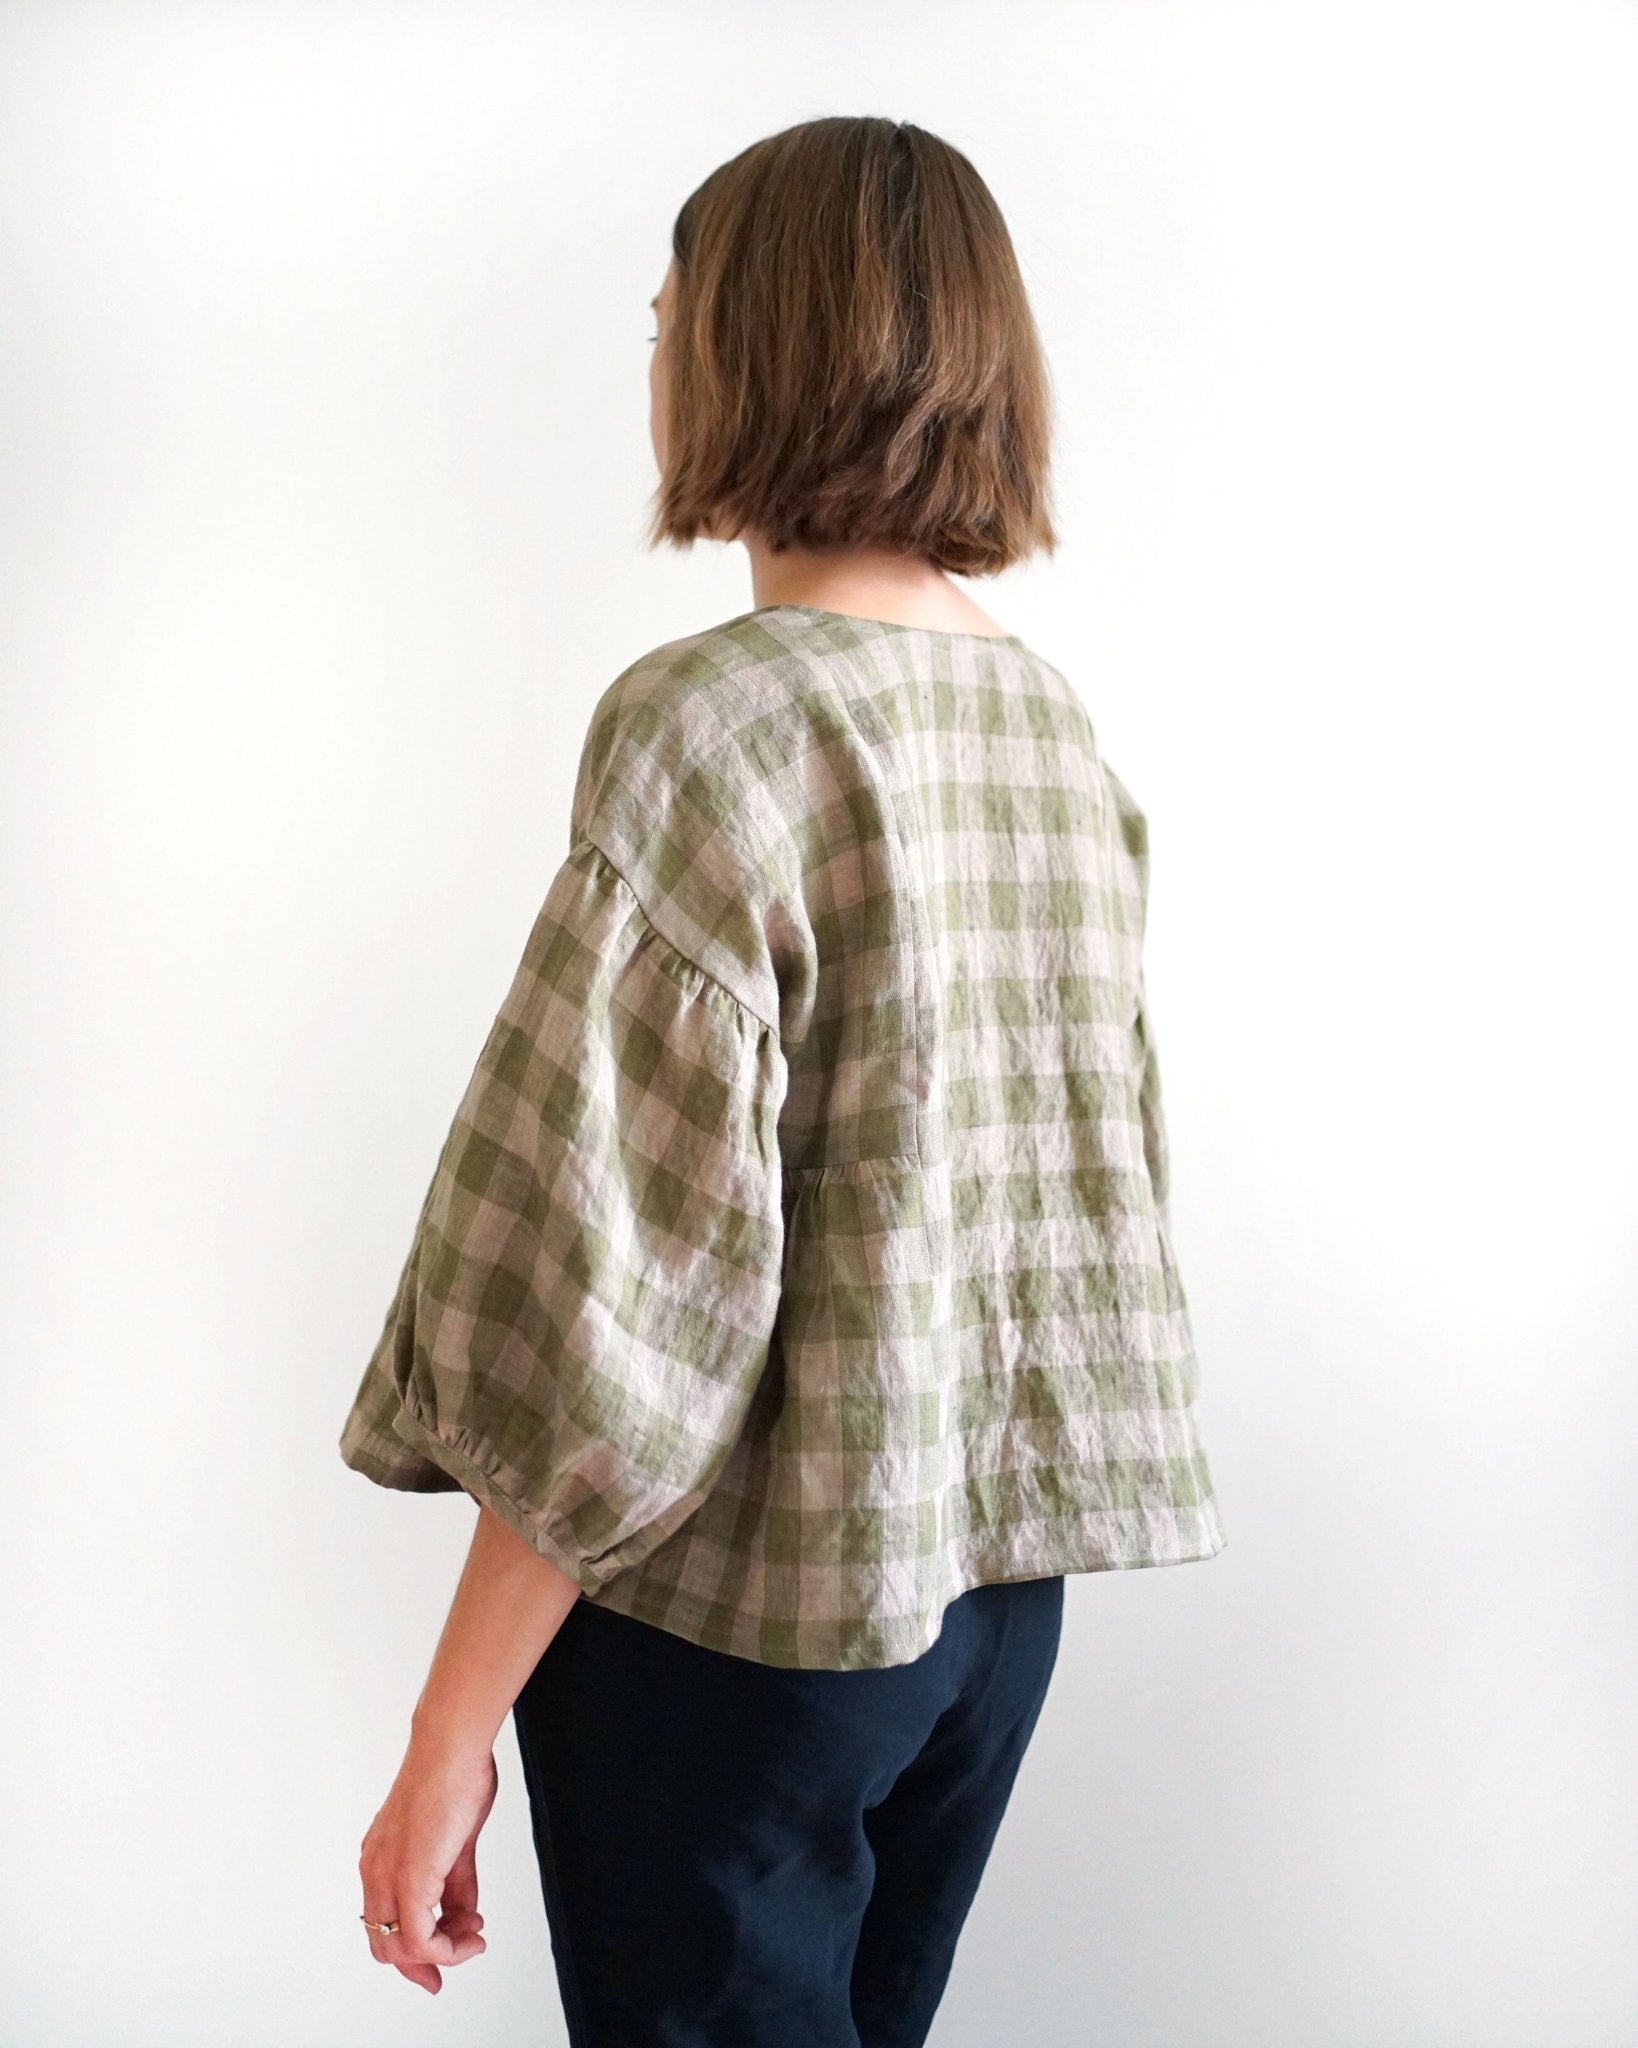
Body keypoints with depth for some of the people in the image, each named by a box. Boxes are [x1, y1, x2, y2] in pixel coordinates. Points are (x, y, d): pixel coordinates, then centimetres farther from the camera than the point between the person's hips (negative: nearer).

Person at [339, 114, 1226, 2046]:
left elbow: (618, 1304, -21)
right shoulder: (1059, 724, 3)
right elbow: (1100, 1176, 10)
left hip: (748, 1616, -7)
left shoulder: (713, 724, -19)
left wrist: (448, 1738, -13)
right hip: (1005, 1577, 7)